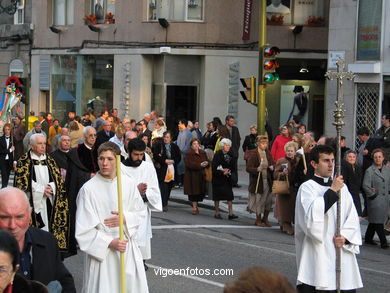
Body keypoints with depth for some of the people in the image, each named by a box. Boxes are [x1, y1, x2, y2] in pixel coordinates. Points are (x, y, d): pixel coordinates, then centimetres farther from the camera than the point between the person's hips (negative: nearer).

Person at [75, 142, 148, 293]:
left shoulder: (129, 183, -1)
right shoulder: (88, 189, -12)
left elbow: (140, 214, 9)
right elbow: (83, 229, -10)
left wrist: (125, 218, -12)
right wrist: (109, 242, -17)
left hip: (128, 250, 3)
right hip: (101, 251, -3)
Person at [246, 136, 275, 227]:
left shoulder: (268, 153, 9)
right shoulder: (253, 154, -8)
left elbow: (273, 163, 18)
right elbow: (248, 168, -12)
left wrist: (272, 167, -6)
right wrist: (257, 169, -29)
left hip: (267, 181, 5)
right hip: (257, 181, -5)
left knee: (268, 200, 5)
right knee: (259, 200, 2)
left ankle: (265, 219, 22)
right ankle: (258, 220, 18)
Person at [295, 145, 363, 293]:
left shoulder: (342, 187, 13)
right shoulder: (307, 187, -2)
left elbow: (352, 218, 12)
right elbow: (311, 215, -18)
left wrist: (345, 236, -6)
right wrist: (332, 191, -14)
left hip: (342, 252, 5)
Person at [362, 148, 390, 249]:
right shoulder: (369, 171, -7)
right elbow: (365, 185, -10)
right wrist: (373, 194, -9)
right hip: (375, 200, -5)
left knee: (374, 221, 13)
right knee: (378, 221, -6)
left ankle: (368, 239, 23)